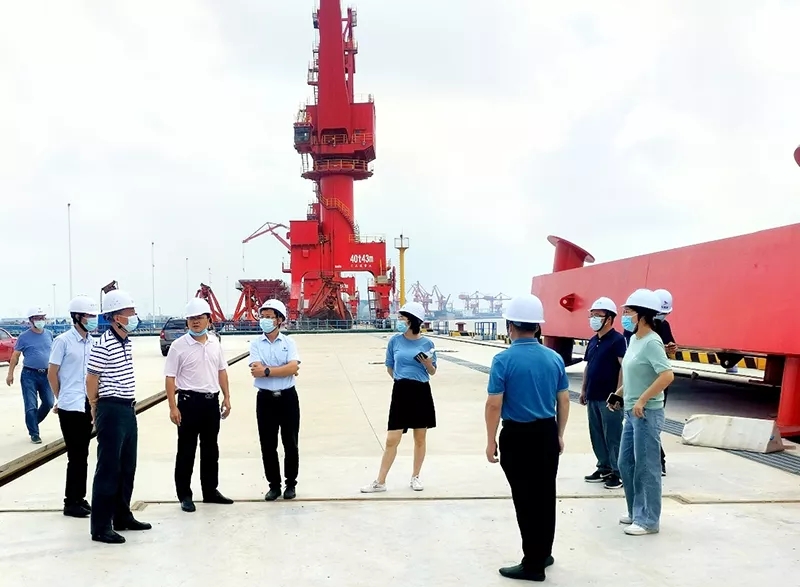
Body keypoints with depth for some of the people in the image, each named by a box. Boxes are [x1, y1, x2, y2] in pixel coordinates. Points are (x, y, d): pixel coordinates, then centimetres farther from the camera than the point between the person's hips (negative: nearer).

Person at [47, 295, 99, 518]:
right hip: (70, 406, -6)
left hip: (87, 405, 6)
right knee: (76, 455, -1)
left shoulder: (92, 342, 6)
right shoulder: (63, 341, -11)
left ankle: (79, 498, 22)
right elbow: (52, 374, -5)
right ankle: (71, 502, 10)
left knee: (82, 455, 12)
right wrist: (61, 399, 5)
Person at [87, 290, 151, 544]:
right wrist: (97, 410, 1)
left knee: (127, 467, 16)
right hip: (112, 411, -9)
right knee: (108, 469, -3)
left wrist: (129, 404, 17)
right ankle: (100, 527, 5)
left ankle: (122, 517, 28)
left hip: (128, 409, 9)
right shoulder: (103, 346, -17)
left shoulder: (127, 343, 11)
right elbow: (91, 380, -12)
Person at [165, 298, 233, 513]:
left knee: (211, 449, 14)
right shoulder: (179, 346, -8)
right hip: (189, 401, -5)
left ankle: (210, 490, 25)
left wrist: (227, 397, 9)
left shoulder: (215, 343, 7)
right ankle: (184, 495, 13)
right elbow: (170, 378, -8)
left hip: (212, 401, 5)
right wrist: (173, 407, -13)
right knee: (186, 450, 3)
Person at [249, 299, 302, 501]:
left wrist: (267, 371, -19)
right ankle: (274, 485, 19)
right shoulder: (256, 344, 1)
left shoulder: (289, 342, -1)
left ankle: (291, 484, 21)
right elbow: (256, 369, -15)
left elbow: (293, 367, -16)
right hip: (266, 398, 1)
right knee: (268, 444, 6)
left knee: (290, 443, 7)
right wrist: (284, 370, -15)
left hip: (288, 397, -1)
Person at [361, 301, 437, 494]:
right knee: (391, 440, 1)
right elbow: (389, 367, 12)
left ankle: (415, 477, 27)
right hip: (401, 392, 0)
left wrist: (427, 363, -14)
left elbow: (432, 372, 5)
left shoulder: (427, 343, -4)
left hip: (421, 393, 0)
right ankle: (380, 482, 8)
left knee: (420, 438, 11)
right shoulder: (395, 341, -2)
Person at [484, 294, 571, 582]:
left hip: (518, 436, -5)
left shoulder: (504, 359, -14)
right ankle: (543, 554, 31)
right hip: (547, 433, 5)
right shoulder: (554, 358, 1)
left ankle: (533, 564, 12)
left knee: (526, 499, 3)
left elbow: (494, 404, -14)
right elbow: (564, 400, 7)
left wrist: (491, 441, -3)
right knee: (545, 495, 16)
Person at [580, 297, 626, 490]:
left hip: (609, 398, -8)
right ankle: (604, 468, 24)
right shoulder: (593, 341, 13)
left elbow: (624, 367, -17)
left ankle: (618, 472, 6)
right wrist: (583, 390, 15)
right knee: (596, 435, 13)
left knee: (613, 436, -2)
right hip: (593, 397, 8)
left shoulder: (617, 339, -11)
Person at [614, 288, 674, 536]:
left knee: (646, 468, 0)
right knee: (626, 464, 15)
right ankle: (636, 512, 27)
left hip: (647, 413, -9)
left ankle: (648, 520, 10)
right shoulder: (634, 340, 10)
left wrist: (642, 400, -25)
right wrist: (619, 393, 16)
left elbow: (667, 375, -26)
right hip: (632, 412, 9)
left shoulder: (651, 342, -17)